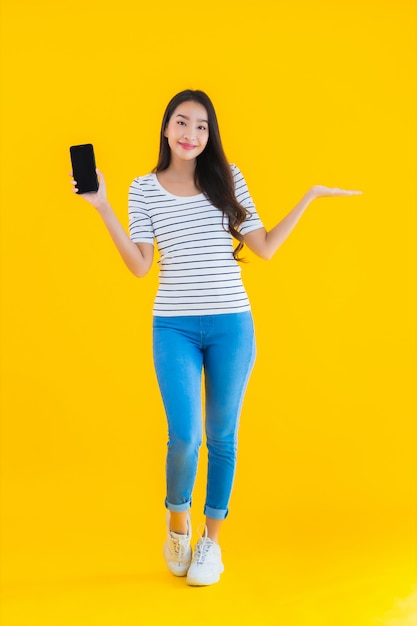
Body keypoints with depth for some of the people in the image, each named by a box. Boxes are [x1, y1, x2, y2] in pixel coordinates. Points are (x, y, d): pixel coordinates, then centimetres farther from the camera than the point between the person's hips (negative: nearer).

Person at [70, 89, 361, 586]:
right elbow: (140, 266, -3)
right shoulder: (144, 189, 4)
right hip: (174, 328, -1)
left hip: (232, 326, 1)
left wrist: (308, 198, 6)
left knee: (222, 437, 8)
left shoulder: (228, 179, 5)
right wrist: (103, 208, -8)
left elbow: (264, 248, 5)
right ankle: (177, 515, 22)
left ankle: (211, 540, 25)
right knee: (185, 437, -10)